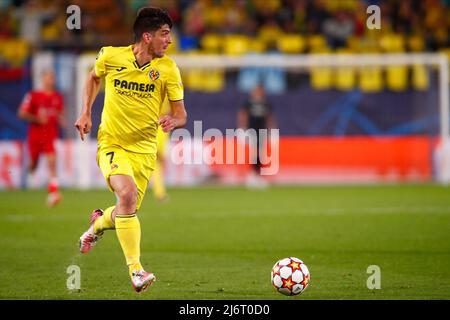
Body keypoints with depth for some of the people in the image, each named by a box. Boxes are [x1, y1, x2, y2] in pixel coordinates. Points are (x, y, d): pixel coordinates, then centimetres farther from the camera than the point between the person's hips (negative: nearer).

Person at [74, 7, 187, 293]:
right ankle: (136, 271, -25)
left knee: (128, 212, 9)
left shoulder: (168, 68, -8)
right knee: (128, 194, -27)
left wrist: (173, 121, -29)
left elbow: (181, 113, -6)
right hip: (112, 143, -3)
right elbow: (94, 78, 15)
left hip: (144, 149, 3)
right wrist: (86, 113, 6)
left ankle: (99, 224, 48)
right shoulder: (111, 57, -9)